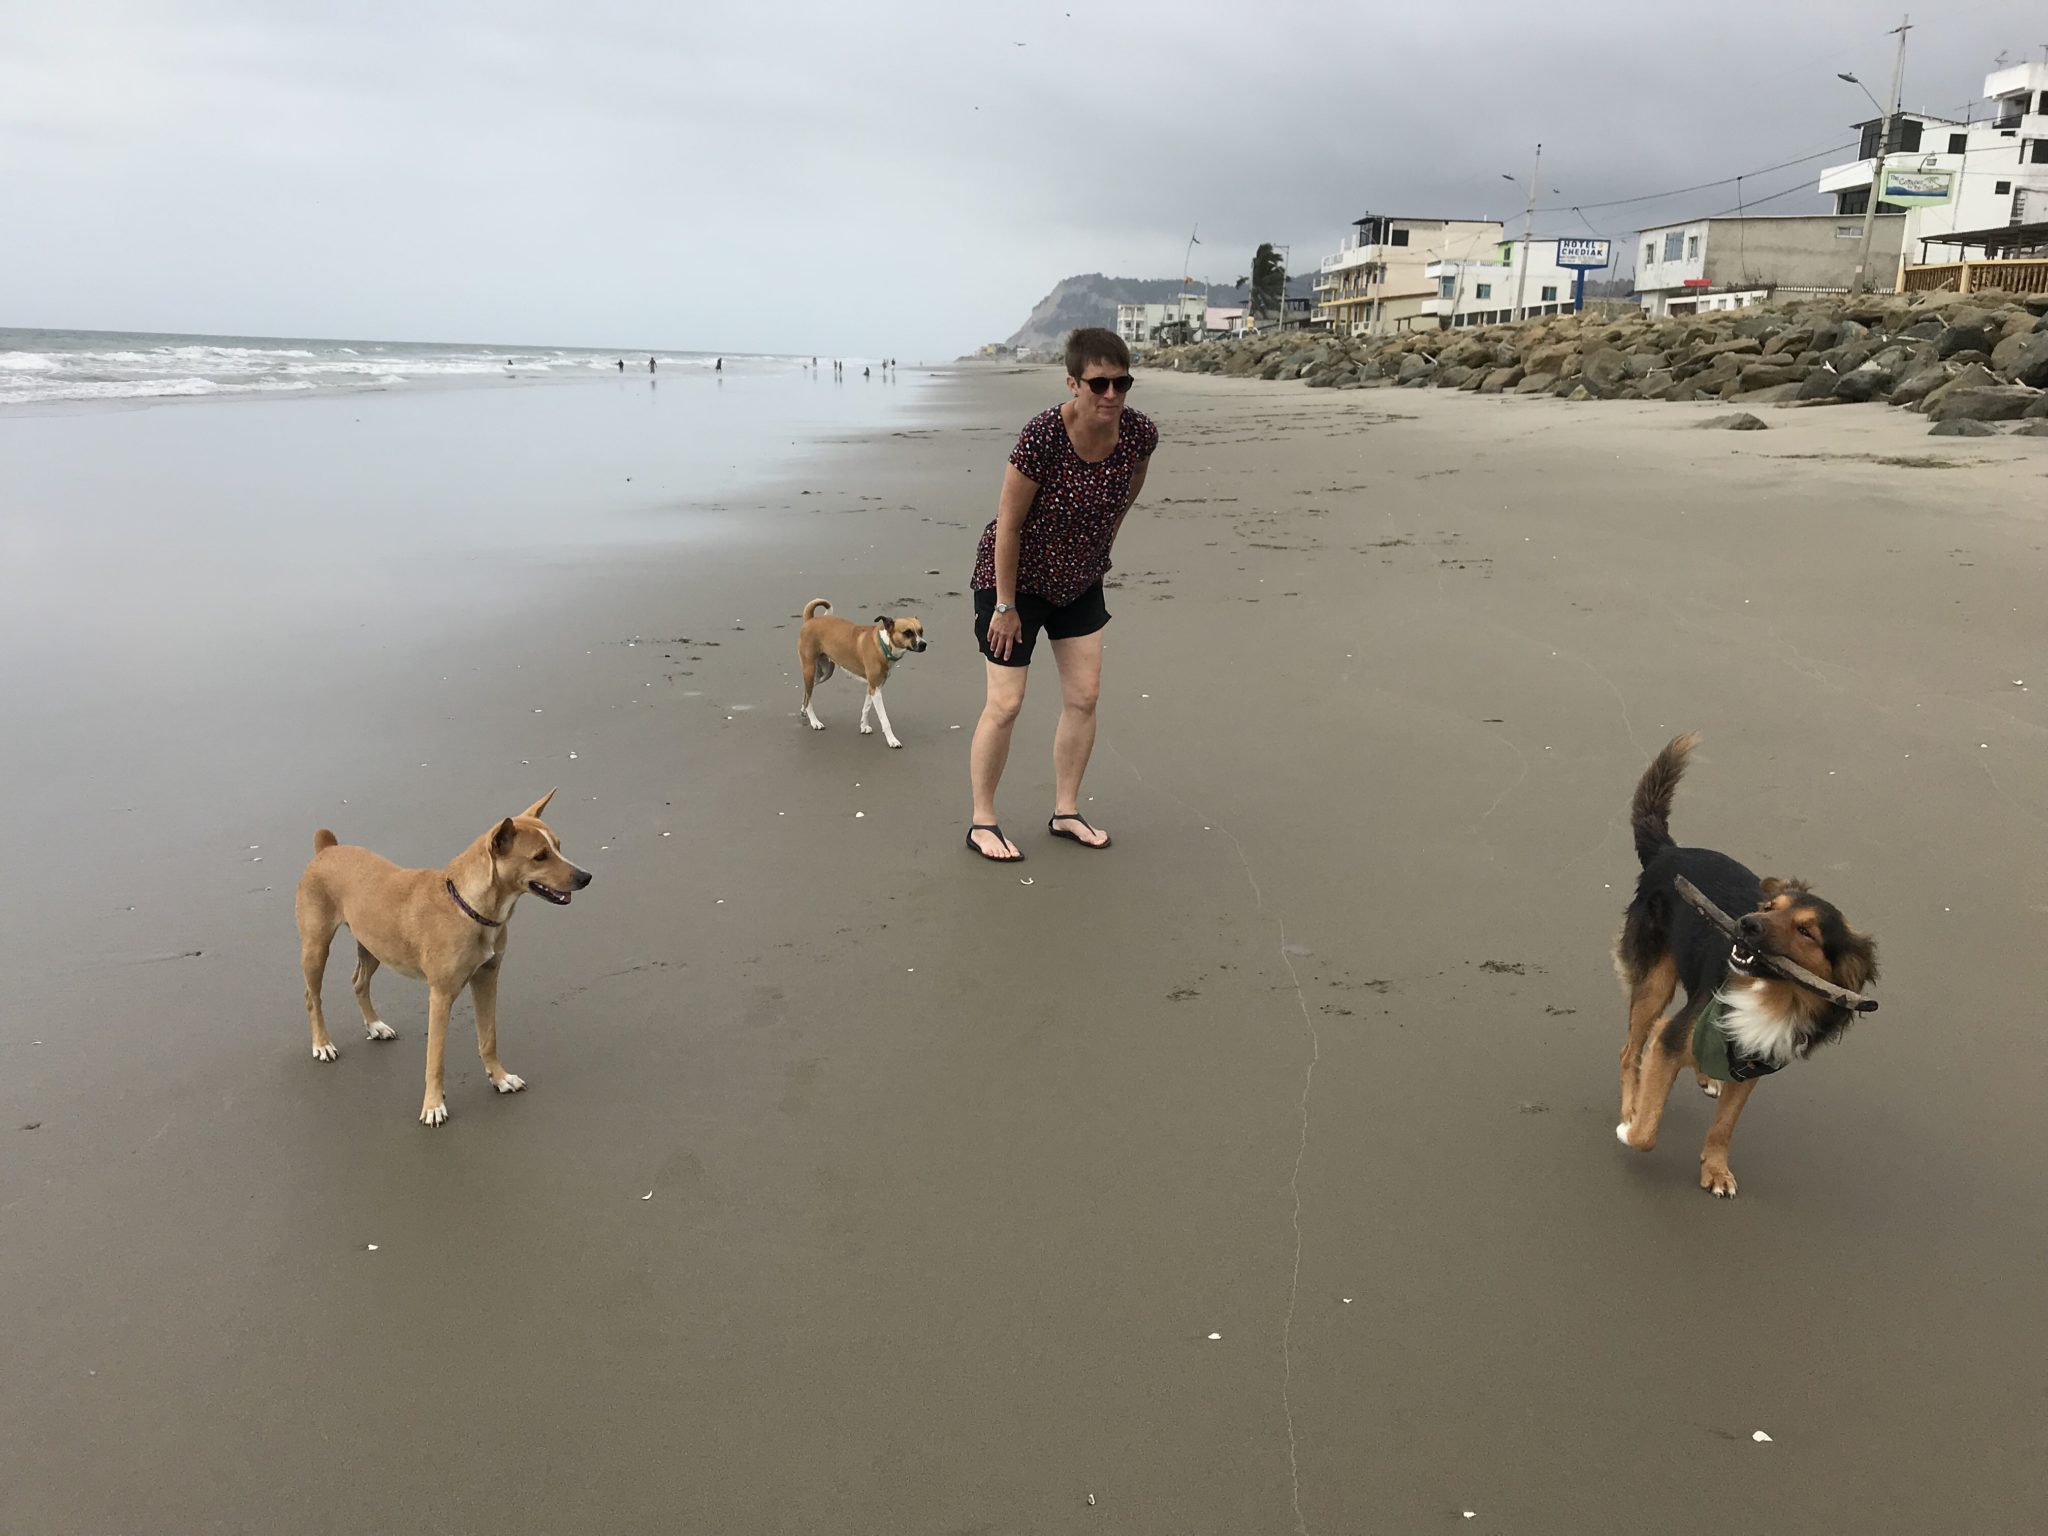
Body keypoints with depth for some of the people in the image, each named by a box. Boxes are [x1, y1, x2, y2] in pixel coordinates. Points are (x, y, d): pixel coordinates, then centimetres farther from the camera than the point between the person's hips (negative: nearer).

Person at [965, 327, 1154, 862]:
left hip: (1079, 581, 6)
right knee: (1005, 703, -2)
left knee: (1083, 698, 8)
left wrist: (1098, 550, 15)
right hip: (1016, 577, -5)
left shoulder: (1140, 434, -16)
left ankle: (1066, 811, 24)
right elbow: (1008, 524, -23)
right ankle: (982, 822, 13)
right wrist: (1005, 606, -18)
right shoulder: (1042, 435, -31)